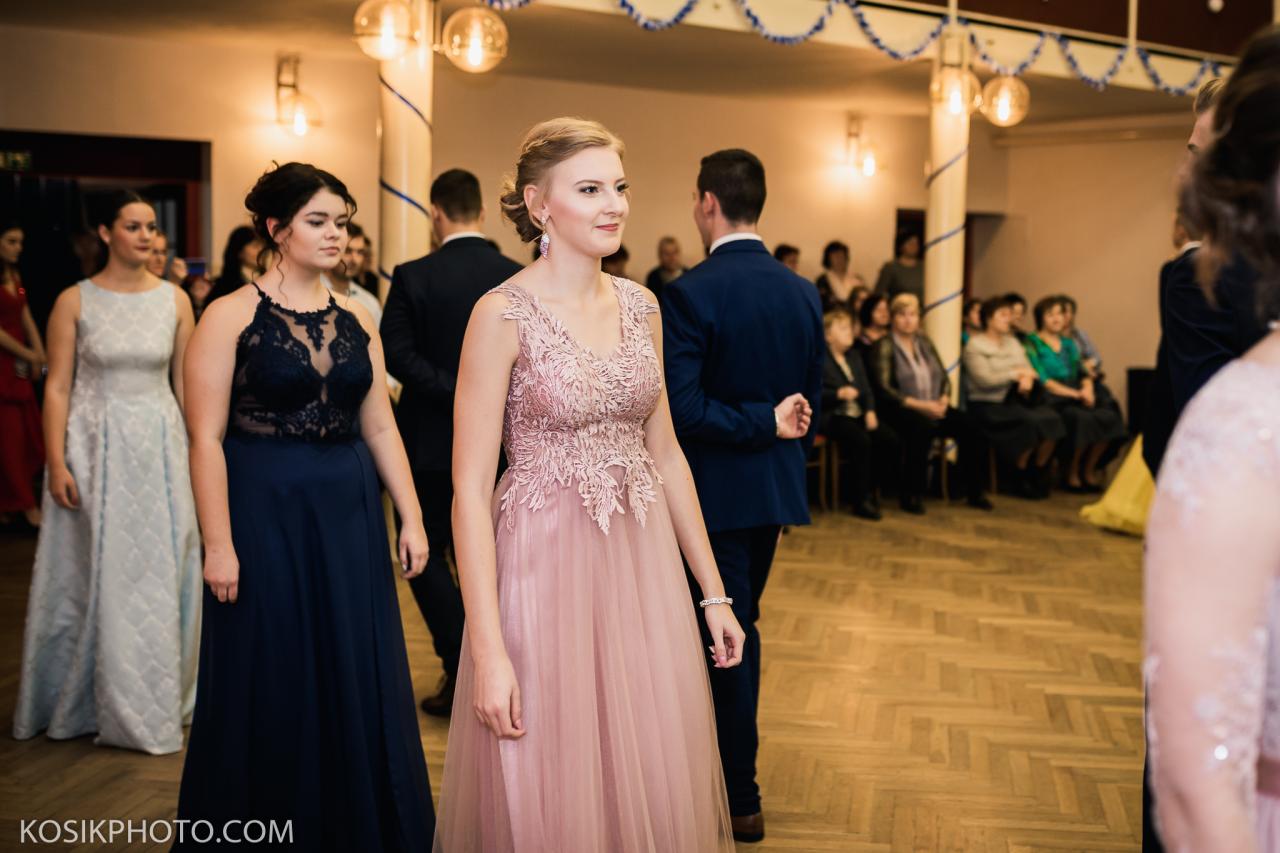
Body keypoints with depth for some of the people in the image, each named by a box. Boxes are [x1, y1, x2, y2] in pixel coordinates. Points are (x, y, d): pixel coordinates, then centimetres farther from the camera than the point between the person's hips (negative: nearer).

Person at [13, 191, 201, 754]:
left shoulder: (174, 300, 3)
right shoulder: (75, 301, -3)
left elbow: (185, 384, 6)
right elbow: (57, 387, -4)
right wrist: (56, 464, -11)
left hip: (159, 448, 2)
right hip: (94, 449, -2)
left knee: (160, 575, 7)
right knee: (94, 575, 6)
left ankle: (156, 700, 23)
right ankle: (86, 700, 23)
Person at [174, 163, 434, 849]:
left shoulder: (356, 319, 7)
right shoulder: (231, 317, -7)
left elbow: (379, 426, 10)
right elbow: (206, 438, -10)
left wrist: (411, 517, 6)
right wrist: (218, 543, -14)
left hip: (349, 514, 5)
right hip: (264, 512, -5)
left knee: (355, 676, 11)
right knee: (269, 684, 6)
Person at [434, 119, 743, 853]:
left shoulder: (641, 307, 6)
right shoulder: (503, 315, -11)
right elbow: (470, 488, -13)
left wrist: (714, 591, 12)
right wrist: (488, 649, -18)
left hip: (644, 565, 5)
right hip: (546, 566, -5)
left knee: (654, 785, 14)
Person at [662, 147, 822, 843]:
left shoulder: (689, 293, -17)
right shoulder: (804, 293, 3)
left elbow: (682, 408, -24)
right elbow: (813, 401, 8)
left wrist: (765, 422, -17)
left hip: (719, 490, -6)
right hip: (779, 488, 6)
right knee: (737, 627, 19)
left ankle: (741, 802, 16)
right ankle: (723, 757, 33)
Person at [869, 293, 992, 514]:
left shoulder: (924, 341, 17)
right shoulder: (885, 346, -1)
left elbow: (944, 377, 16)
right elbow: (883, 389, -12)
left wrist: (943, 400, -5)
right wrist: (919, 404, -19)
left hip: (932, 407, 6)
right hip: (899, 410, -6)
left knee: (969, 426, -19)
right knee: (923, 426, -38)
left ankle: (974, 491, -8)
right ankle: (910, 495, -27)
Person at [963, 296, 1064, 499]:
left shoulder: (1013, 342, 21)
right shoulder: (975, 345, -2)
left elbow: (1030, 371, 13)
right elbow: (985, 380, -15)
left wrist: (1027, 379, -12)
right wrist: (1017, 375, -5)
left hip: (1014, 400, 6)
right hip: (987, 405, -6)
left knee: (1052, 419, -21)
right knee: (1030, 422, -30)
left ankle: (1038, 474, -4)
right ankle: (1021, 479, -12)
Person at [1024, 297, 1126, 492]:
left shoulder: (1069, 343, 23)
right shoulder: (1032, 344, 3)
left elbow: (1083, 373, 16)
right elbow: (1043, 380, -8)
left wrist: (1087, 390, -8)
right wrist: (1075, 394, -16)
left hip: (1076, 394, 6)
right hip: (1051, 400, -6)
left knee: (1109, 416, -23)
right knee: (1082, 418, -34)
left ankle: (1089, 470, -9)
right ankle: (1072, 473, -14)